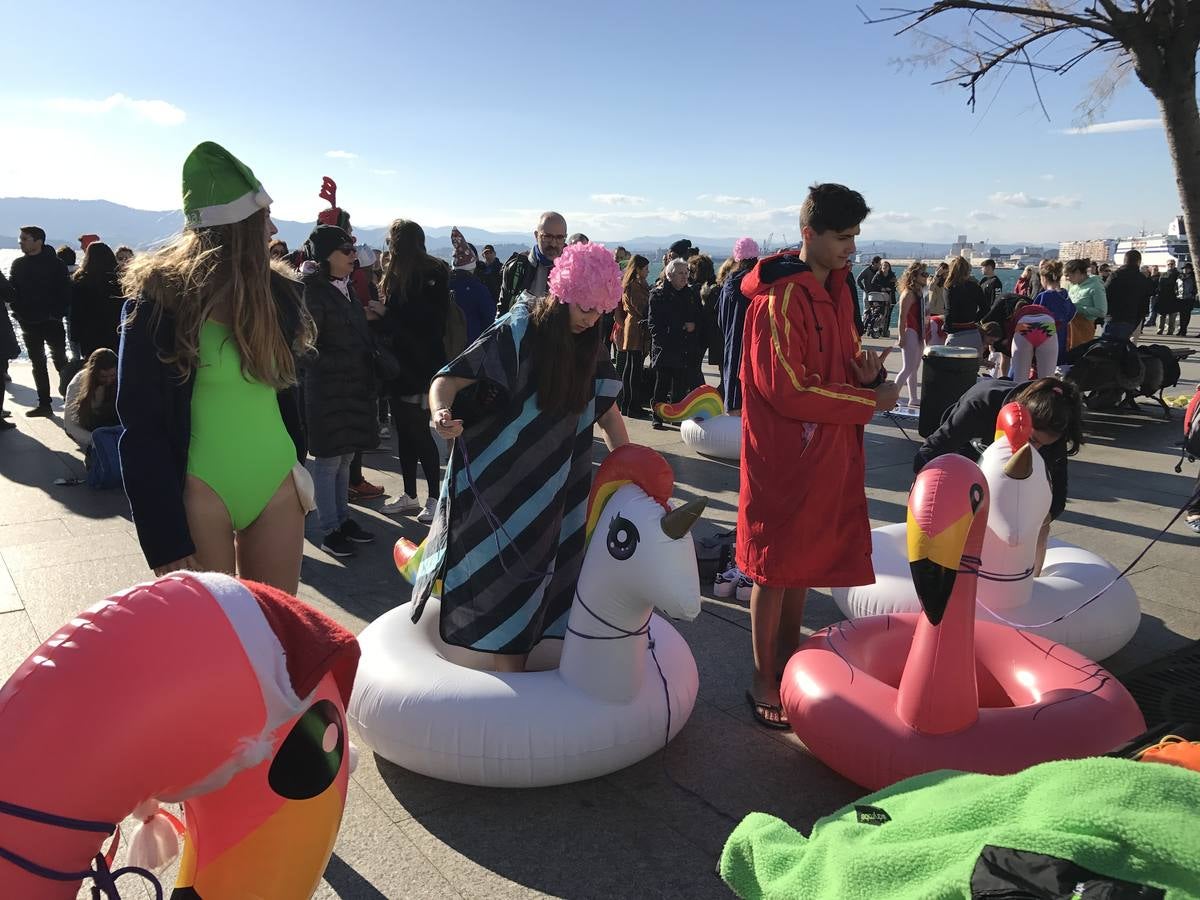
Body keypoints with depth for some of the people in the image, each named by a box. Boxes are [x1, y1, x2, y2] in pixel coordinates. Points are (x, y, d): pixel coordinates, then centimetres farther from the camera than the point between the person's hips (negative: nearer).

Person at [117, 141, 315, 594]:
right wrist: (167, 538, -14)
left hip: (278, 486, 5)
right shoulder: (161, 297, -11)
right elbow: (142, 426, -11)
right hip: (200, 492, -5)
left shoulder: (276, 290, 6)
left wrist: (299, 463, 11)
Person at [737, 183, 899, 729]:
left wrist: (866, 369, -5)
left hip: (828, 453, 8)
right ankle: (764, 683, 16)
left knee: (806, 561, 17)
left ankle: (789, 661, 34)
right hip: (785, 454, -8)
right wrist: (870, 401, -14)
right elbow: (788, 390, -22)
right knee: (776, 567, 2)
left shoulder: (836, 289, 10)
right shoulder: (781, 298, -18)